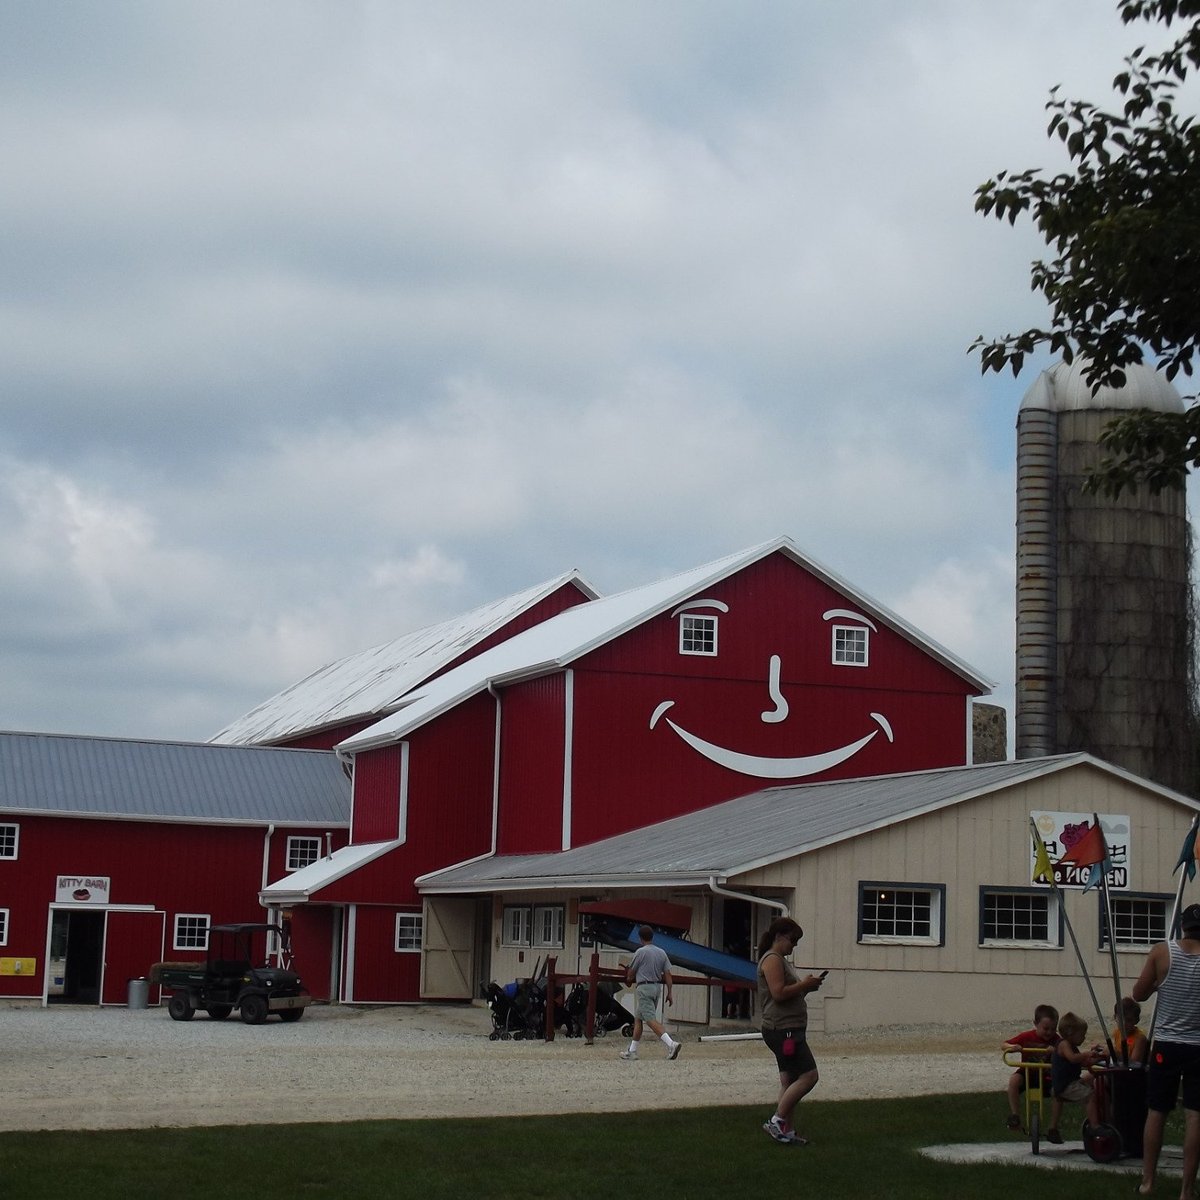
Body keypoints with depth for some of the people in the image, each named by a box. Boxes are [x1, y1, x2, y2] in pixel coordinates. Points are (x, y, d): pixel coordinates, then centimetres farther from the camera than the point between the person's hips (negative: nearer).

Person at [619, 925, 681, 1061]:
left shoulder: (640, 952, -9)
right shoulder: (661, 952, 8)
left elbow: (631, 972, 2)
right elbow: (667, 974, 5)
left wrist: (629, 980, 24)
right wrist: (669, 993, 7)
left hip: (644, 987, -8)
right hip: (657, 987, 8)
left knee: (651, 1020, -13)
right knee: (638, 1018, 17)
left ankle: (671, 1044, -29)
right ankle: (632, 1051, 19)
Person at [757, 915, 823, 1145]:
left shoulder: (781, 960, 21)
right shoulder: (772, 959, -12)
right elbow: (779, 993, -22)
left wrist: (806, 987, 11)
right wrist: (805, 984, -13)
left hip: (789, 1029, 11)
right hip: (782, 1029, -11)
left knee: (789, 1080, 9)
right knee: (808, 1076, -13)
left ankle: (786, 1130, 10)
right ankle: (776, 1121, -9)